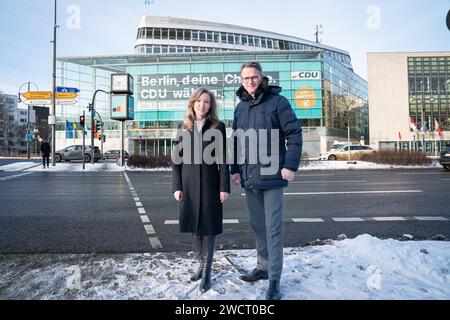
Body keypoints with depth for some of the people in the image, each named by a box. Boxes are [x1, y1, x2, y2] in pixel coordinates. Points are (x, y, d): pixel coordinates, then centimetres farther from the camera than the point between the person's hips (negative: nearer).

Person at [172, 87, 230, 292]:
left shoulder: (218, 127, 1)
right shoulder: (183, 128, 8)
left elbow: (222, 159, -2)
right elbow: (176, 159, 6)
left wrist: (224, 187, -7)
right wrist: (177, 186, -2)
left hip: (210, 185, -2)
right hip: (189, 185, 3)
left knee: (208, 228, 3)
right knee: (194, 228, 10)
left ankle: (207, 273, 14)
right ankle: (201, 265, 29)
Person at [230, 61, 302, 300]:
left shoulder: (277, 101, -4)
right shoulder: (240, 107, 13)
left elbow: (294, 134, -8)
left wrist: (290, 166, -15)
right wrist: (235, 169, 12)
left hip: (272, 175, -6)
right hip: (249, 177, 6)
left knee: (273, 228, -1)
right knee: (257, 225, 15)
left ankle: (274, 280, 10)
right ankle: (263, 267, 32)